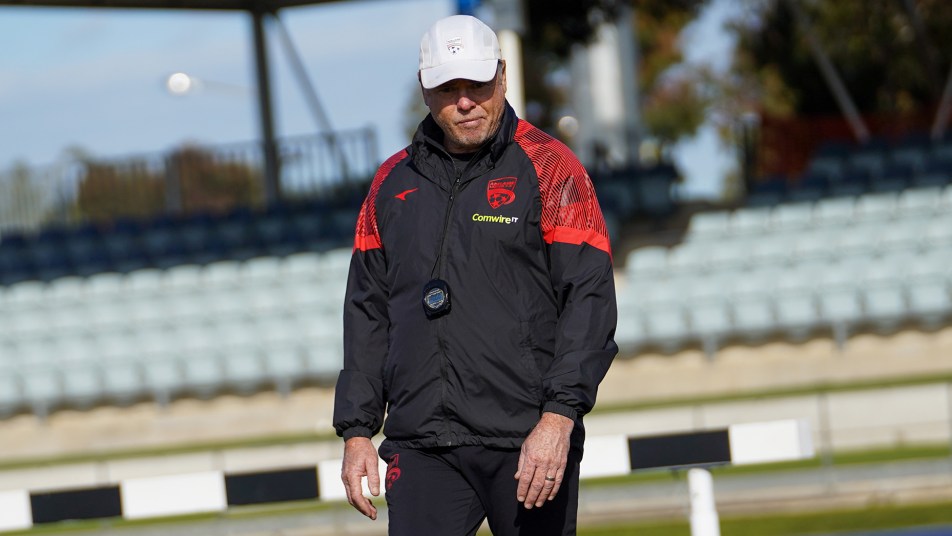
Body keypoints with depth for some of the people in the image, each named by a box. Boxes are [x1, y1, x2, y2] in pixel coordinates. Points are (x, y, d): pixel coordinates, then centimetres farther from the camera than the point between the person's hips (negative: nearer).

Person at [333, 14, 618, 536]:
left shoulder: (550, 168, 0)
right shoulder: (393, 182, 15)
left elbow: (590, 300, -7)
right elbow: (367, 312, 18)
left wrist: (558, 418, -17)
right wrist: (356, 433, 11)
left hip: (530, 445, -3)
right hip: (420, 448, 3)